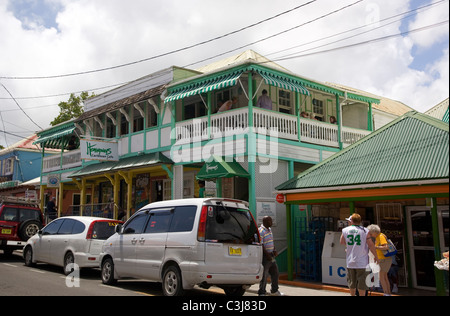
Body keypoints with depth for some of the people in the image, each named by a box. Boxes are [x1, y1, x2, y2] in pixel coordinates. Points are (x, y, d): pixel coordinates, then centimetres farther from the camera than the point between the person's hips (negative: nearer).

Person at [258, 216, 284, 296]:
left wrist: (274, 250, 8)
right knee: (264, 275, -3)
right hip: (265, 256, -9)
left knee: (275, 273, 16)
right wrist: (267, 255, -22)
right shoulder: (261, 231, -16)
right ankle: (261, 293, 7)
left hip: (271, 255, 9)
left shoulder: (269, 229, 13)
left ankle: (274, 291, 31)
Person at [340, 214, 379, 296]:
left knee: (351, 283, 16)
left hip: (350, 262, 3)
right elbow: (371, 245, -8)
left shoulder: (345, 230, 0)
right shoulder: (365, 231, -8)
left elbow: (342, 242, 15)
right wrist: (376, 256, 5)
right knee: (362, 284, 5)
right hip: (362, 262, -3)